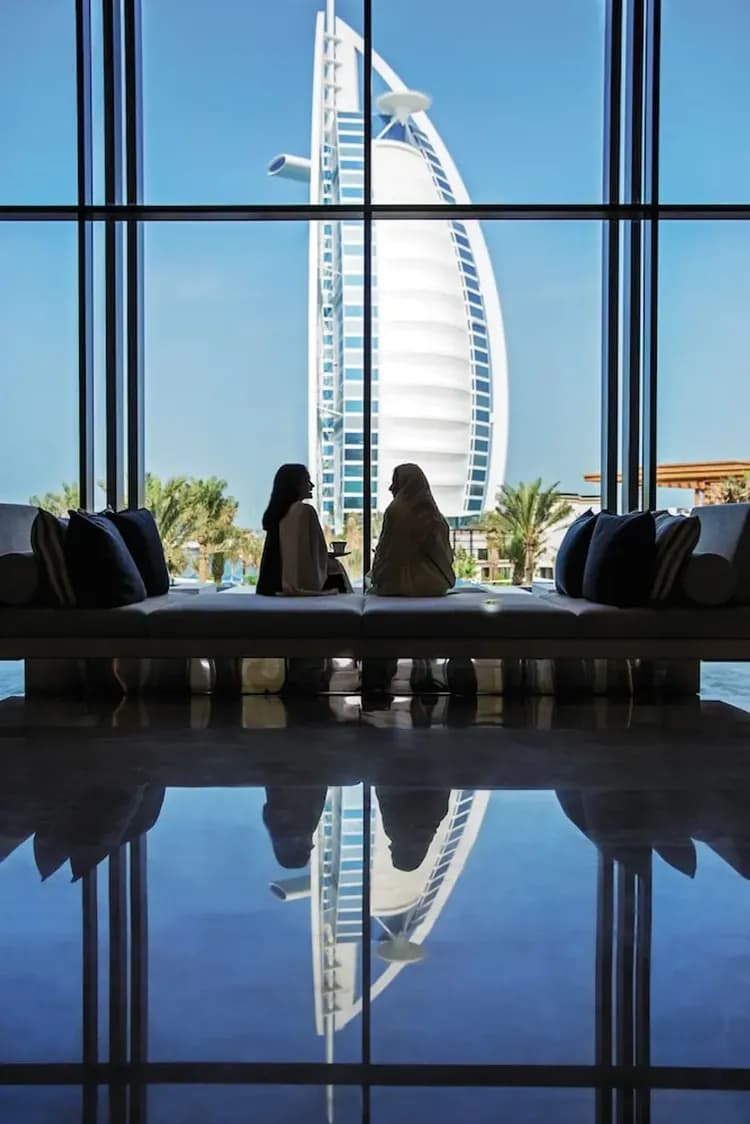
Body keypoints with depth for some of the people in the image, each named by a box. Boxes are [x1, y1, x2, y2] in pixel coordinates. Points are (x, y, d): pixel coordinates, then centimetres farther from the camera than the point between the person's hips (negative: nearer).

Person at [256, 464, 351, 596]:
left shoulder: (276, 511, 8)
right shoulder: (305, 511, -15)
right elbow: (315, 553, -14)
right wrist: (332, 562, 5)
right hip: (301, 582, -7)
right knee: (337, 575, 16)